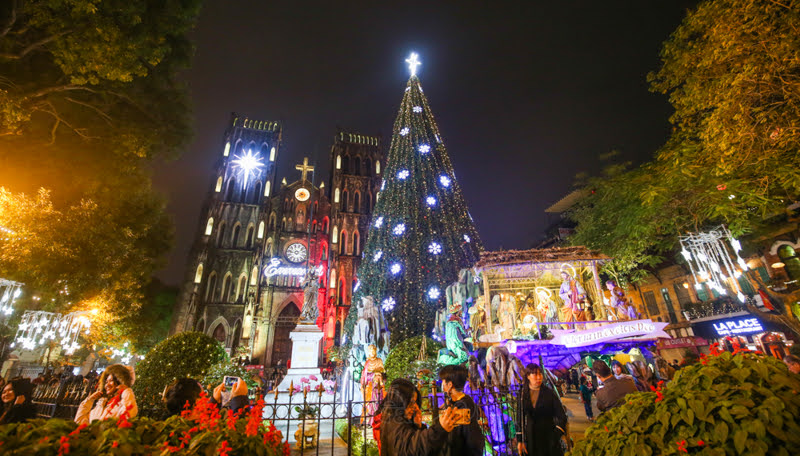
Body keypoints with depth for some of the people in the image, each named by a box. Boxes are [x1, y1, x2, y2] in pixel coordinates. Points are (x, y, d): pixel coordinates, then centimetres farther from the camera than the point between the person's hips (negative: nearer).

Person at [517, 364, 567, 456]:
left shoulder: (549, 393, -6)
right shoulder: (523, 395, -1)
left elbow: (562, 417, -4)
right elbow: (520, 419, 3)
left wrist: (556, 436, -14)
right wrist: (519, 440, -2)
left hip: (548, 437, -1)